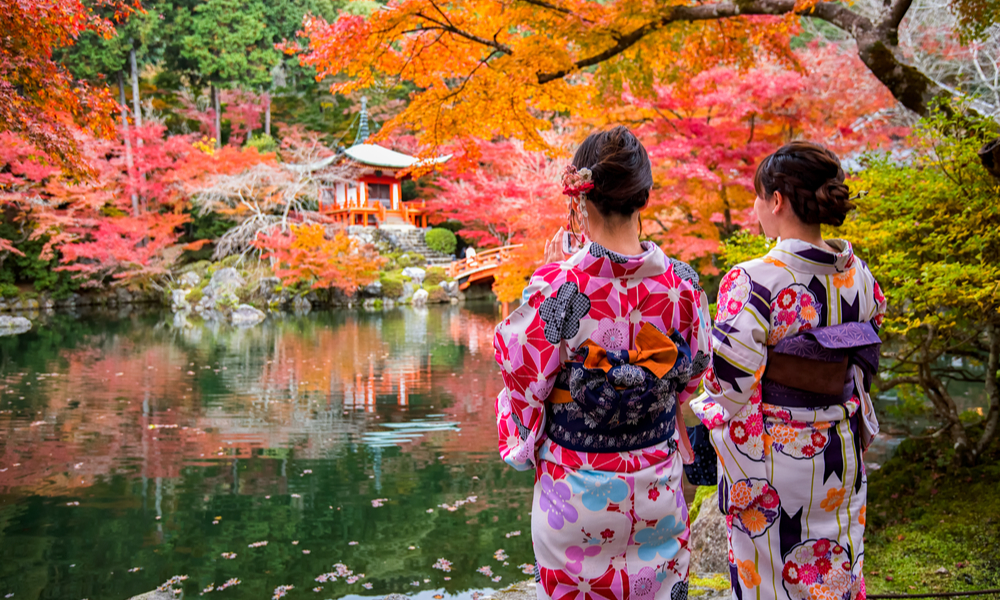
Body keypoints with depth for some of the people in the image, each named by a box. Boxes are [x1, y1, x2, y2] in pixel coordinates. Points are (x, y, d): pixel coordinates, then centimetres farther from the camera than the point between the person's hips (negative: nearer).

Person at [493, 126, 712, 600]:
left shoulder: (556, 286, -22)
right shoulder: (680, 282, -9)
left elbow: (522, 374, -10)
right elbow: (693, 371, 5)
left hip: (577, 488, -3)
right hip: (658, 485, 3)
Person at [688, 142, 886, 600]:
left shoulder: (752, 283, -23)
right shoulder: (858, 274, -3)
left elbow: (732, 387, -21)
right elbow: (863, 365, 8)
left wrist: (694, 412, -2)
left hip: (772, 458, -6)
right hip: (841, 451, 6)